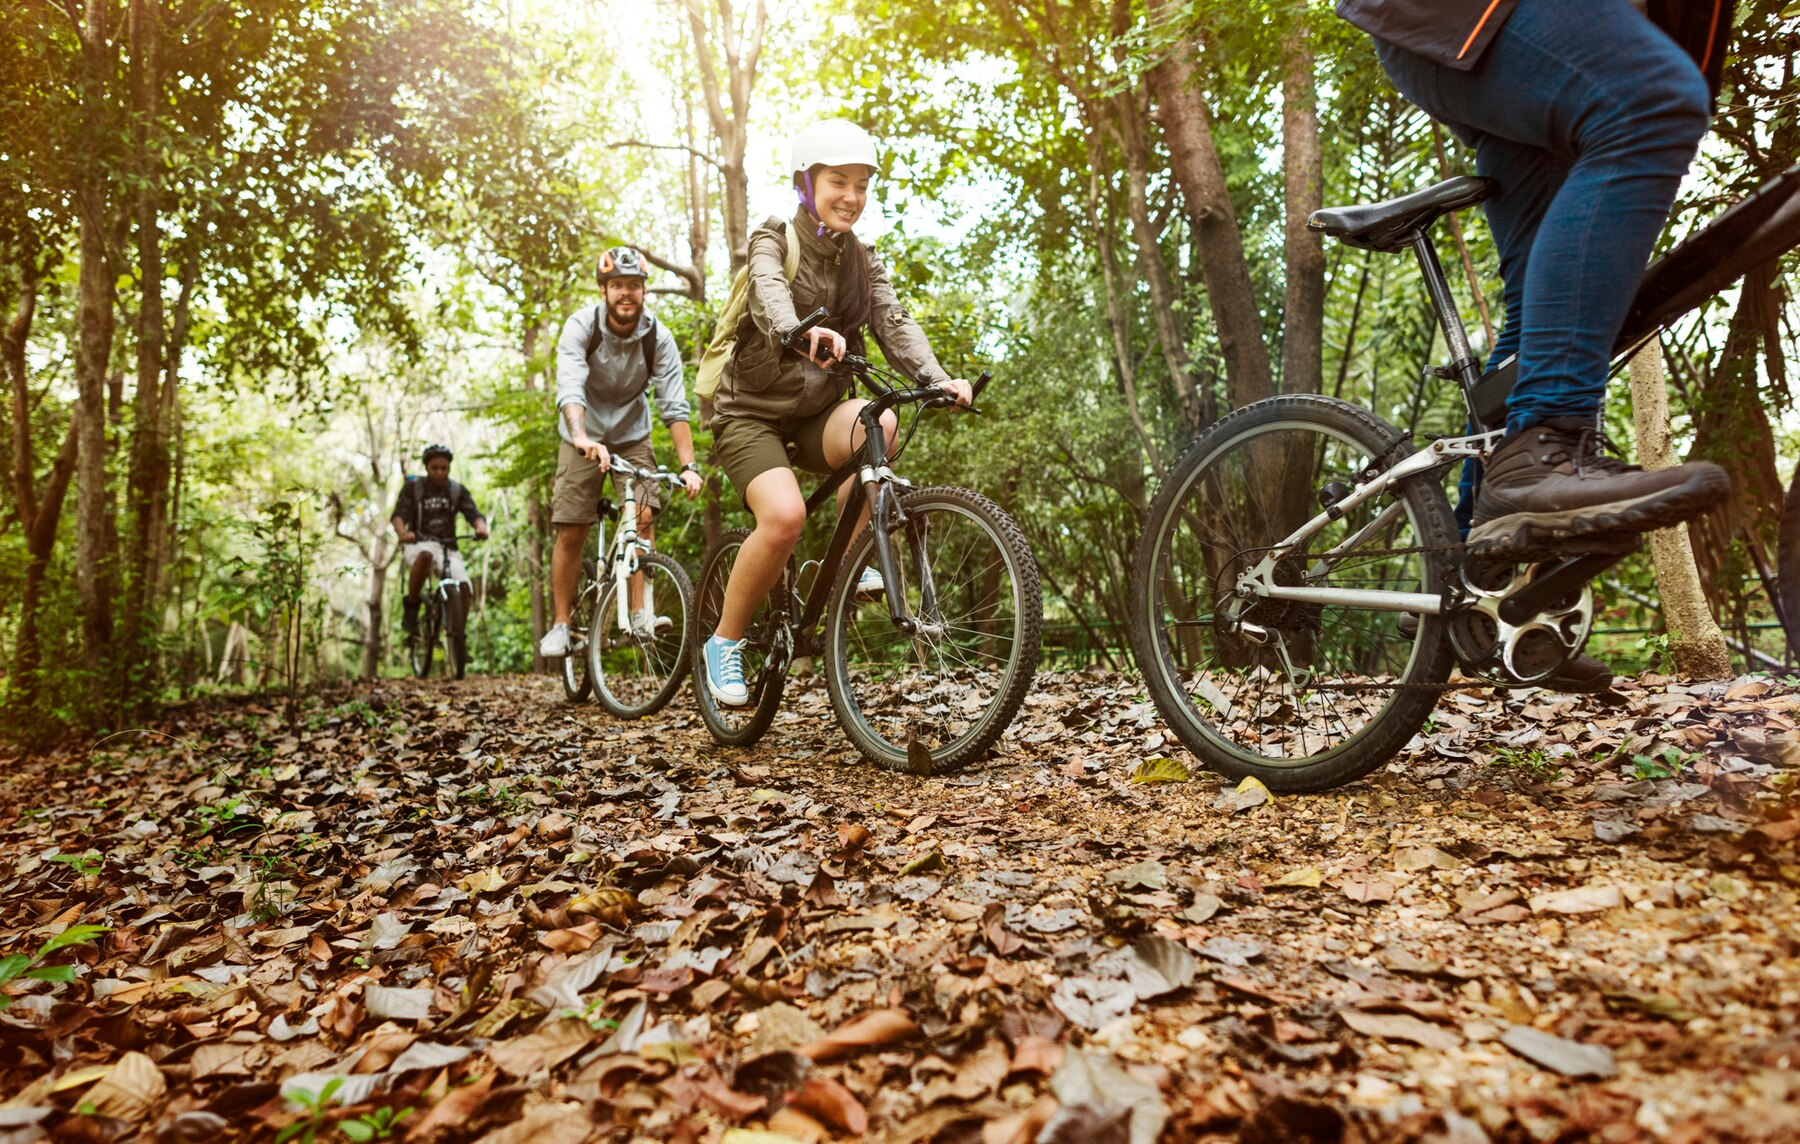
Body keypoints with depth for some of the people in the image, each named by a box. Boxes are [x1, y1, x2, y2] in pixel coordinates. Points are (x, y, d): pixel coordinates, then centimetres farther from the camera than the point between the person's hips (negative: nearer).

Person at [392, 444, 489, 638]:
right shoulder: (413, 487, 3)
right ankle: (410, 606, -22)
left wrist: (481, 527, -29)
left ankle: (458, 636, -7)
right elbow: (398, 515, -9)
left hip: (448, 548, 2)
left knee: (464, 588, -24)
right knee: (426, 555, -40)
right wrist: (402, 532, -33)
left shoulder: (457, 490, 9)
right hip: (419, 545, -2)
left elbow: (474, 514, -4)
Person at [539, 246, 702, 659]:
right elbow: (569, 389, -36)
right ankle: (561, 624, 7)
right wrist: (583, 438, -54)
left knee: (643, 516, -19)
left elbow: (674, 405, -22)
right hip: (584, 439, -1)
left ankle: (640, 614, -16)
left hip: (632, 437, 1)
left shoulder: (658, 337, -17)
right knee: (571, 533, -4)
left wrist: (688, 465, -33)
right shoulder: (581, 326, -21)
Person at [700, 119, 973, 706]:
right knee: (784, 515, -30)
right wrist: (800, 333, -54)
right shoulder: (773, 241, -7)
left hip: (816, 413, 4)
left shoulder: (863, 262, 8)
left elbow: (895, 323, -8)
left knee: (877, 423, -31)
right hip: (753, 411, -4)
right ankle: (725, 641, -8)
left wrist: (938, 380, -28)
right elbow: (768, 293, -30)